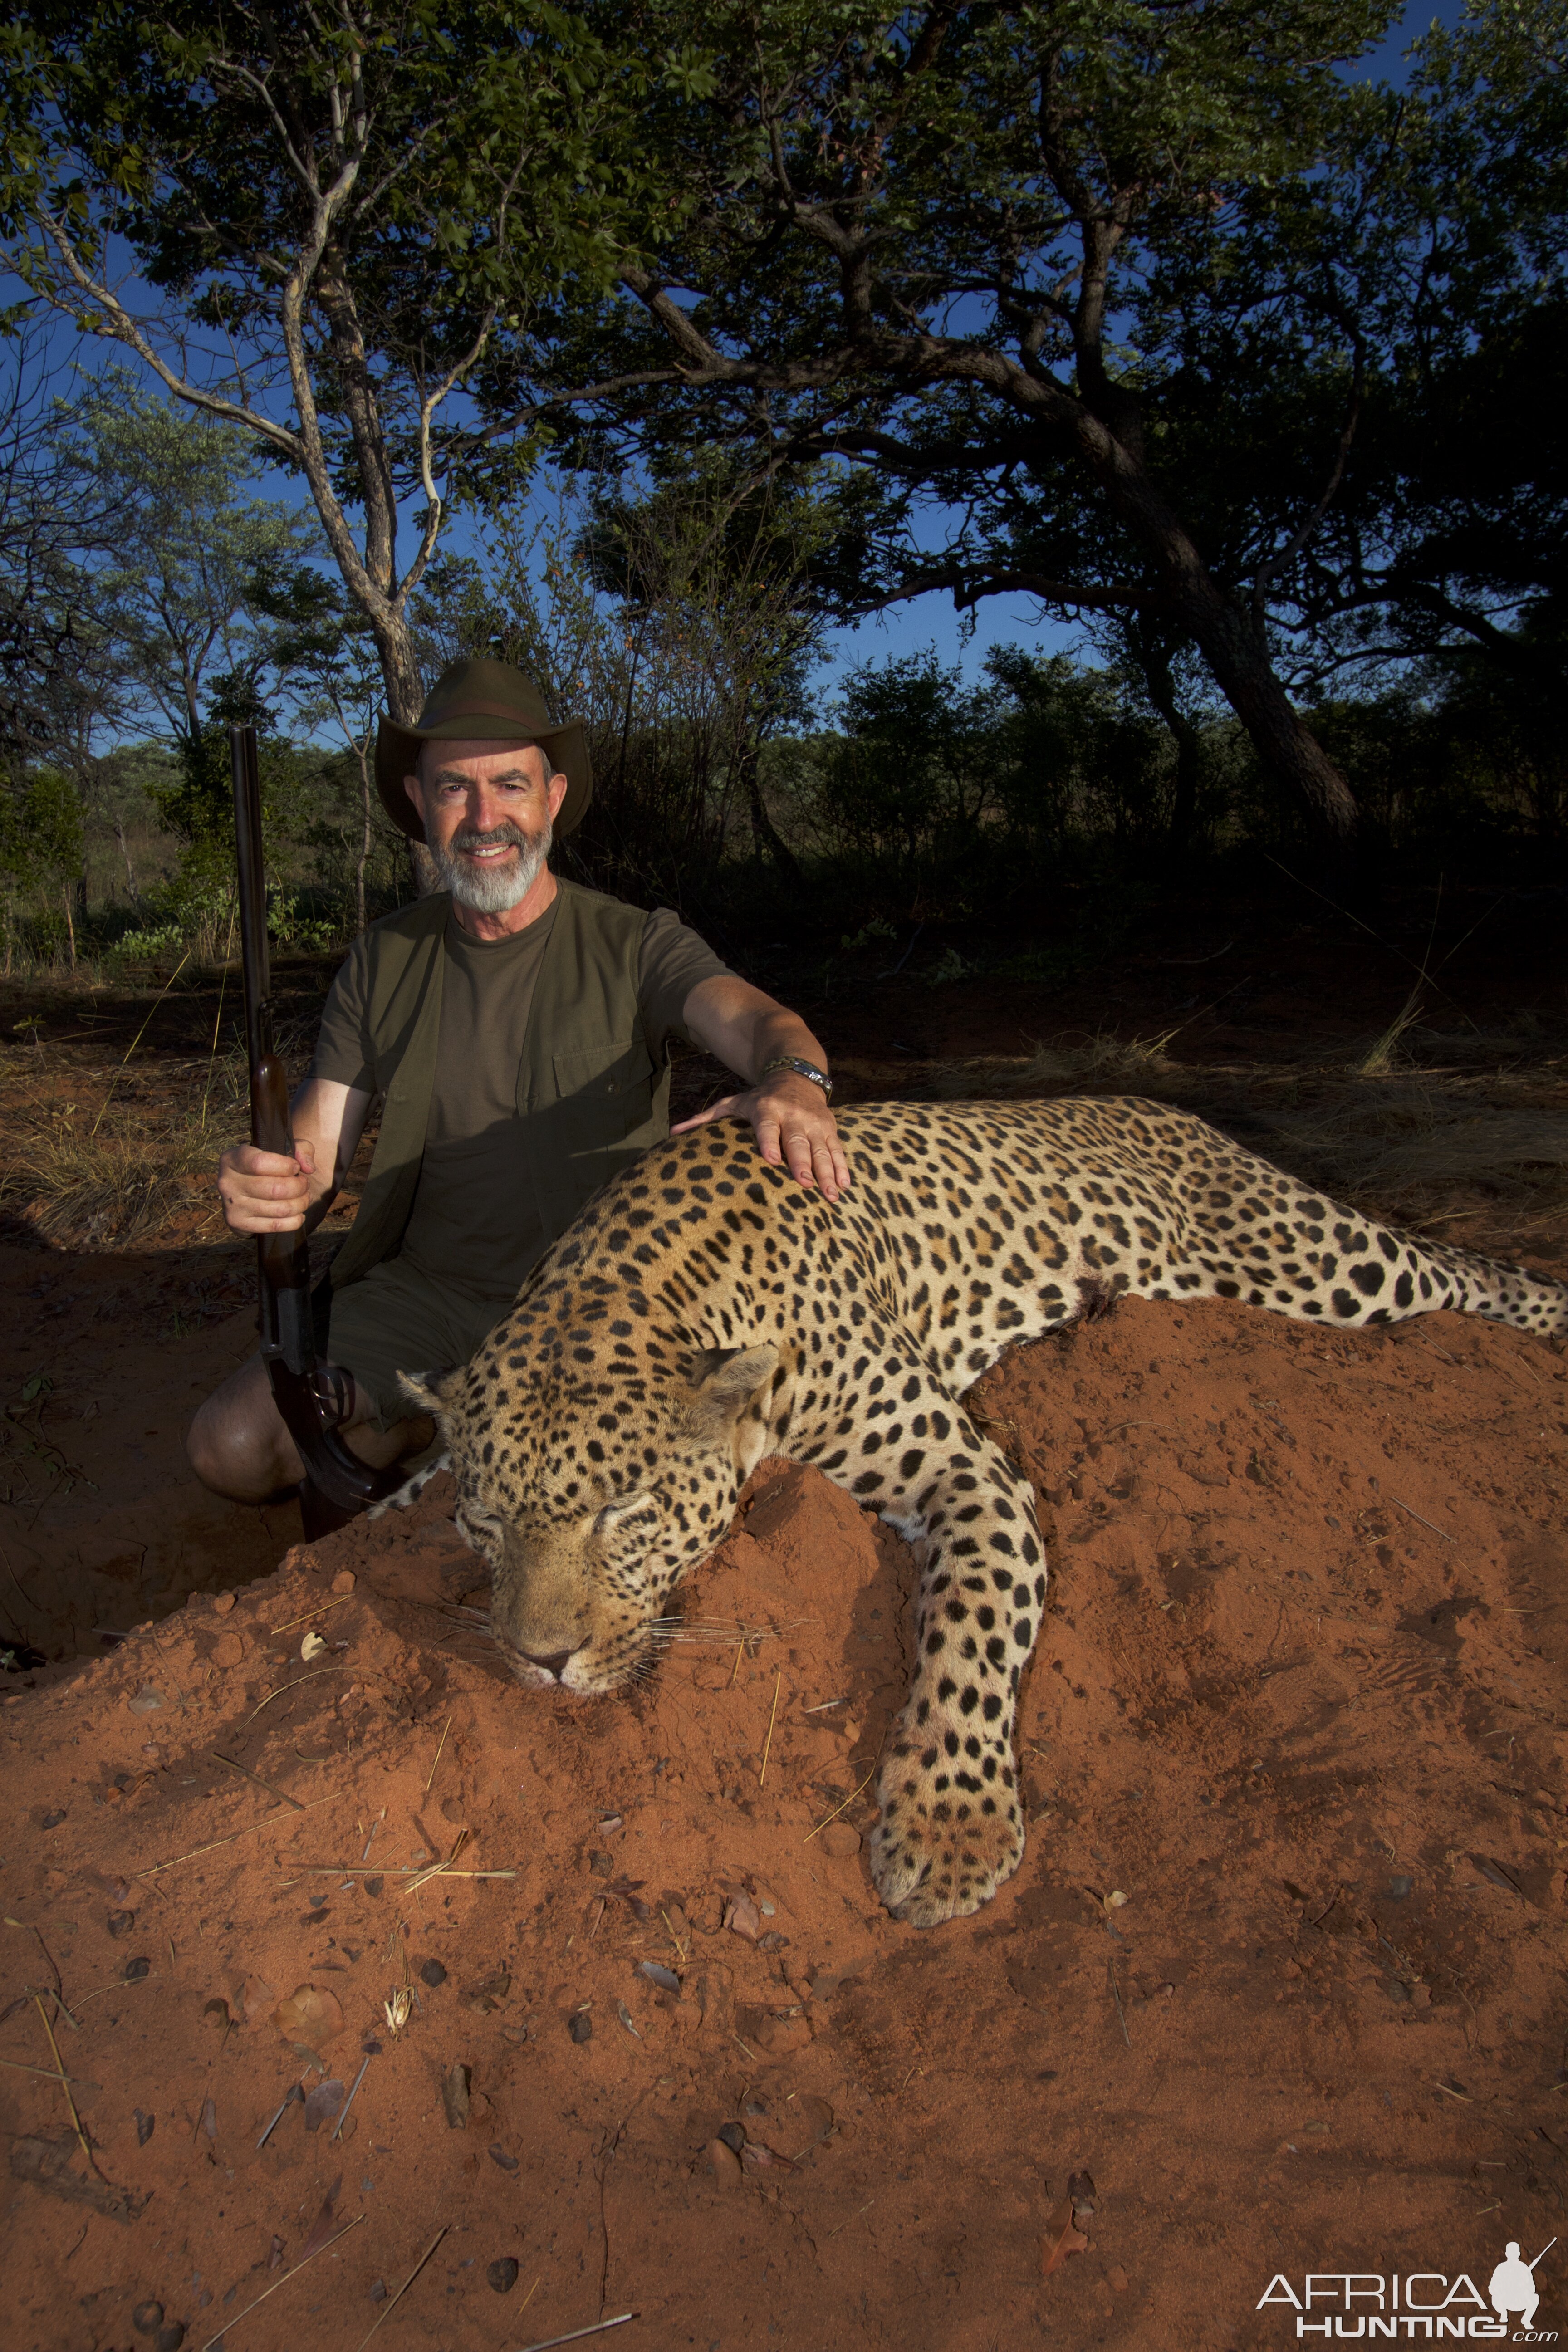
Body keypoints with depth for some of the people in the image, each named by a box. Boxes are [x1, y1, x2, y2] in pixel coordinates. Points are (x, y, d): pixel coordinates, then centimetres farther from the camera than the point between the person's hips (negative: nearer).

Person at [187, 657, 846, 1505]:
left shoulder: (636, 947, -4)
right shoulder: (383, 963, 5)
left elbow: (748, 1016, -24)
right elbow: (317, 1154, 0)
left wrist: (794, 1083, -49)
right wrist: (266, 1183, -26)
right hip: (428, 1290, 2)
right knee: (232, 1446, -16)